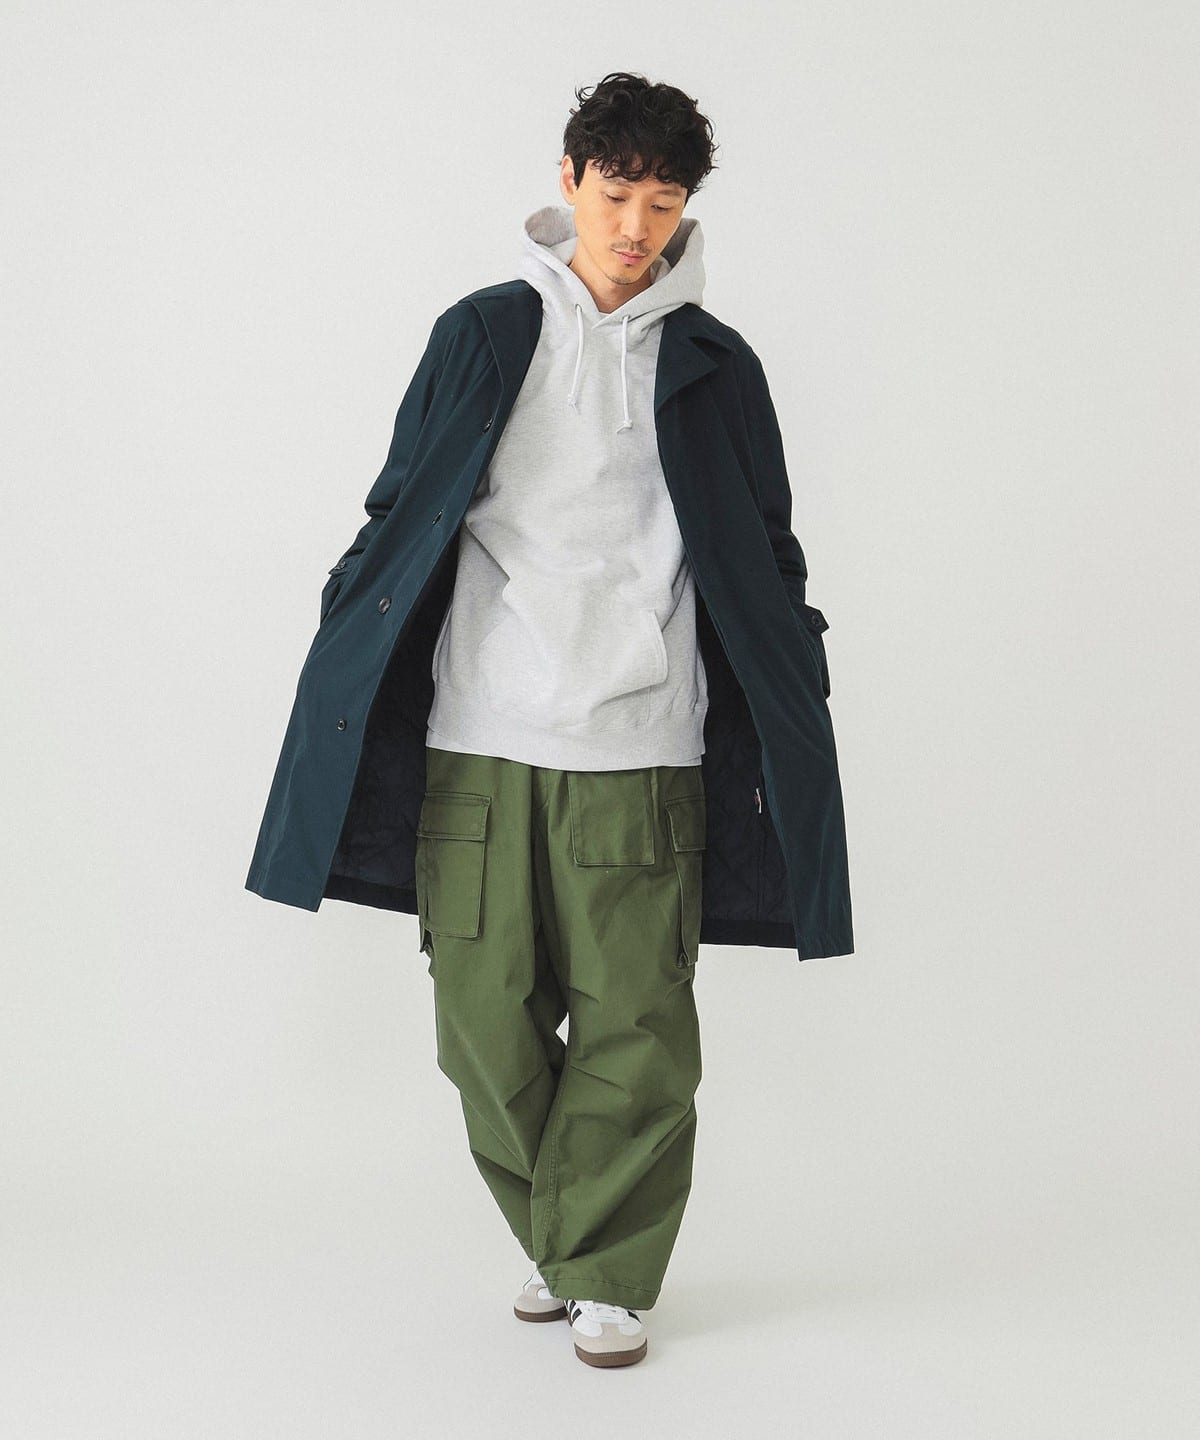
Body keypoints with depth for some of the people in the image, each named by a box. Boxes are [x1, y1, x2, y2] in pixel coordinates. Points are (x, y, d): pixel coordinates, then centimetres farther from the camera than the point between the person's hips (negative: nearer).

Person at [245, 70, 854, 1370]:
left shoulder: (713, 368, 9)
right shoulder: (481, 337, 9)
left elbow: (764, 563, 15)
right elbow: (399, 521, 13)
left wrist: (792, 729, 11)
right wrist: (345, 687, 9)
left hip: (639, 750, -1)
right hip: (477, 740, 1)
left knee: (633, 1028, -2)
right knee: (488, 1015, 3)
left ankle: (607, 1274, 14)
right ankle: (558, 1242, 24)